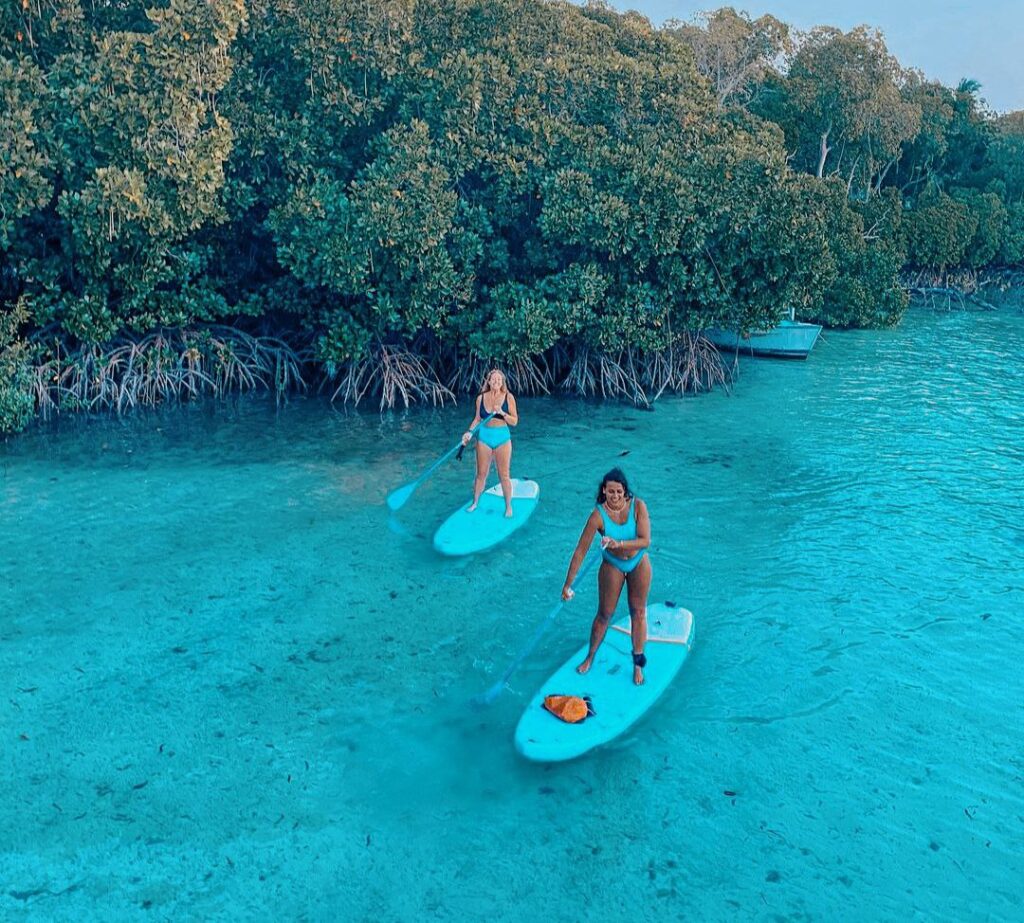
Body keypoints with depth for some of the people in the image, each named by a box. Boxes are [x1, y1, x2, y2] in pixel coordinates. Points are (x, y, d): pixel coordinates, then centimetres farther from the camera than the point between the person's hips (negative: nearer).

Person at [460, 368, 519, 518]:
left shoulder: (508, 398, -5)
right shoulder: (481, 398, 1)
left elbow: (514, 421, -5)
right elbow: (477, 418, 9)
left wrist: (502, 413, -20)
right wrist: (469, 432, -6)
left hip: (502, 438, -2)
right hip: (484, 437, 2)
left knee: (504, 475, 3)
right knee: (481, 473, 9)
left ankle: (508, 506, 15)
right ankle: (475, 502, 24)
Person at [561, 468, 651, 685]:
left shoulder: (638, 506, -23)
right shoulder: (599, 515, -26)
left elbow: (645, 541, -25)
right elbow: (580, 550, -24)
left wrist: (618, 544, -41)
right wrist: (568, 584, -23)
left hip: (639, 563, 1)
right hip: (612, 565, -1)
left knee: (638, 612, 10)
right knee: (604, 614, 7)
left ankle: (638, 664, 24)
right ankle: (590, 657, 28)